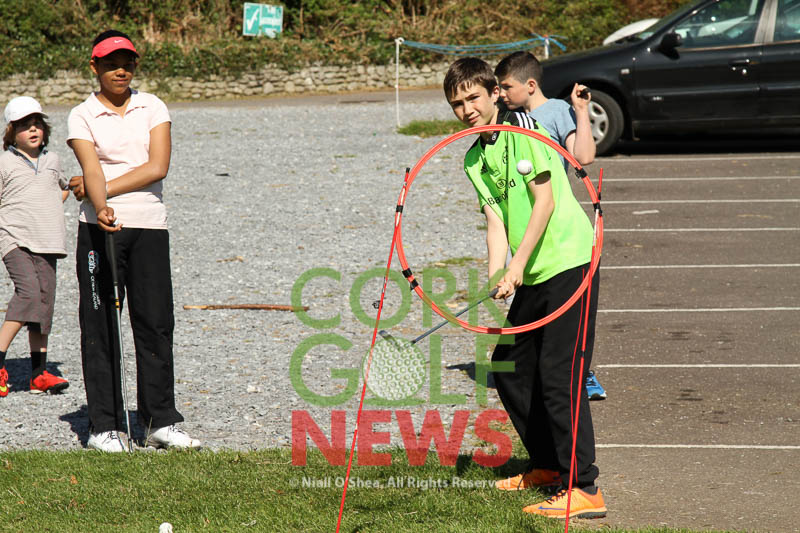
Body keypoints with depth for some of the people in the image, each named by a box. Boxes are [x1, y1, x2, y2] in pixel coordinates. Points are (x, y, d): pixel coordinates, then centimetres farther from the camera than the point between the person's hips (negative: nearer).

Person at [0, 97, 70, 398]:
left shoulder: (51, 160, 14)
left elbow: (63, 187, 34)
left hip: (47, 243, 5)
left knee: (45, 302, 3)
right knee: (28, 291, -24)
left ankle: (38, 374, 8)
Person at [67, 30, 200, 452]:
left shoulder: (153, 108, 9)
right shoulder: (82, 116, 3)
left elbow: (157, 167, -4)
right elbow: (91, 168, -12)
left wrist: (100, 188, -10)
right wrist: (100, 207, -32)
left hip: (149, 226, 2)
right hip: (100, 228, -2)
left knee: (156, 322, 0)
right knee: (100, 326, -1)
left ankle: (160, 421, 8)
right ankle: (103, 426, 4)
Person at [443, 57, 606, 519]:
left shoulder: (523, 128, -9)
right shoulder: (475, 159, 13)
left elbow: (544, 201, -14)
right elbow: (497, 222, 5)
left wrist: (518, 265, -17)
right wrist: (495, 281, -11)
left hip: (569, 263, -9)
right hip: (533, 276, 9)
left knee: (558, 374, -13)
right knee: (508, 368, 13)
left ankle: (585, 490, -11)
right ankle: (549, 467, 29)